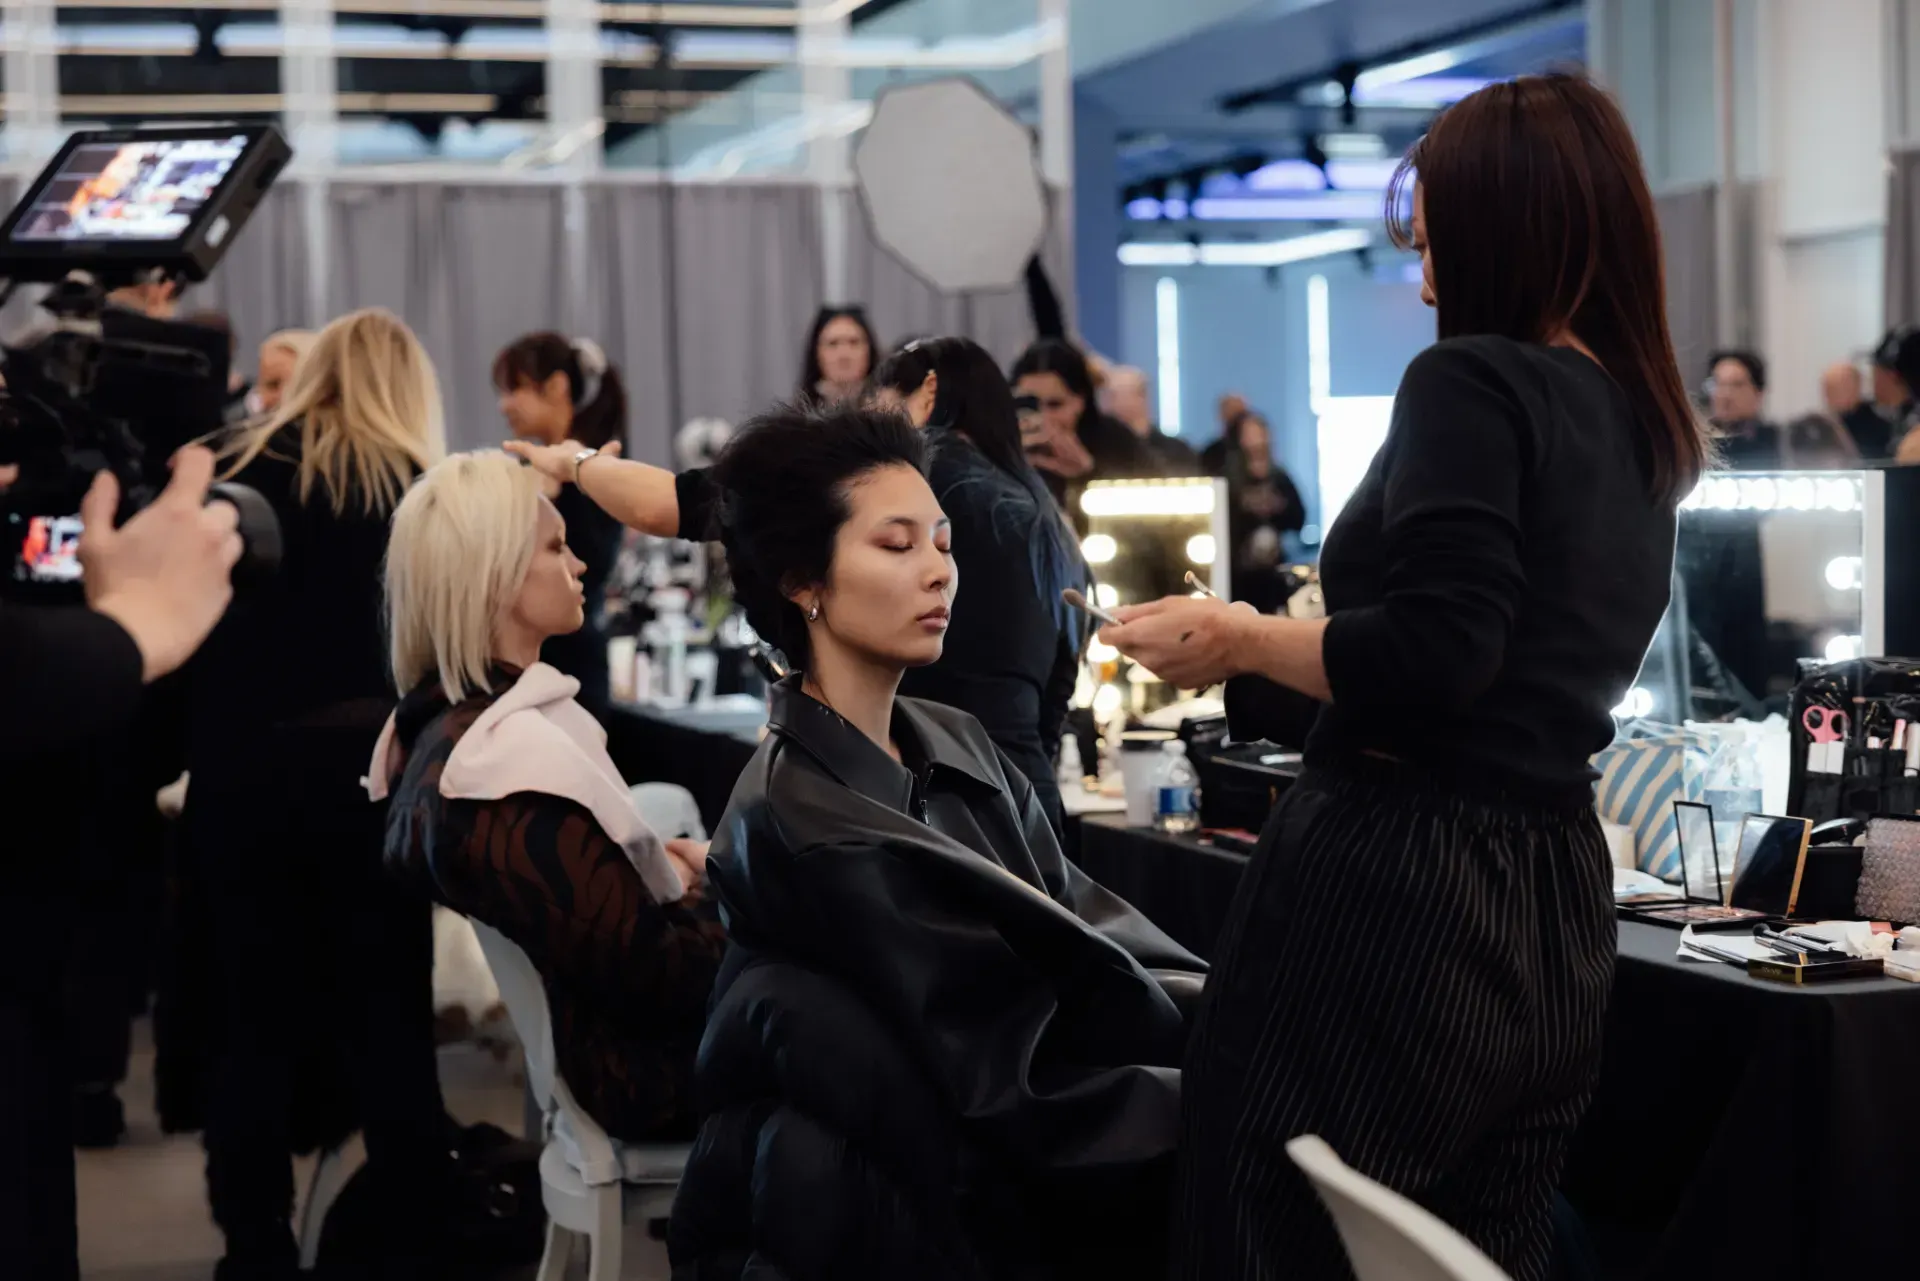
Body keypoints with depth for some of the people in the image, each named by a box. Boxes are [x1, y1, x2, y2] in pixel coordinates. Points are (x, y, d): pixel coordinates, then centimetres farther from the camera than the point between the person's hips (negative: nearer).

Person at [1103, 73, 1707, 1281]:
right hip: (1555, 908, 9)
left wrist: (1240, 641, -7)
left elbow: (1432, 655, -21)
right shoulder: (1644, 424, 13)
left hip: (1400, 886, -8)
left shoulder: (1473, 384, -11)